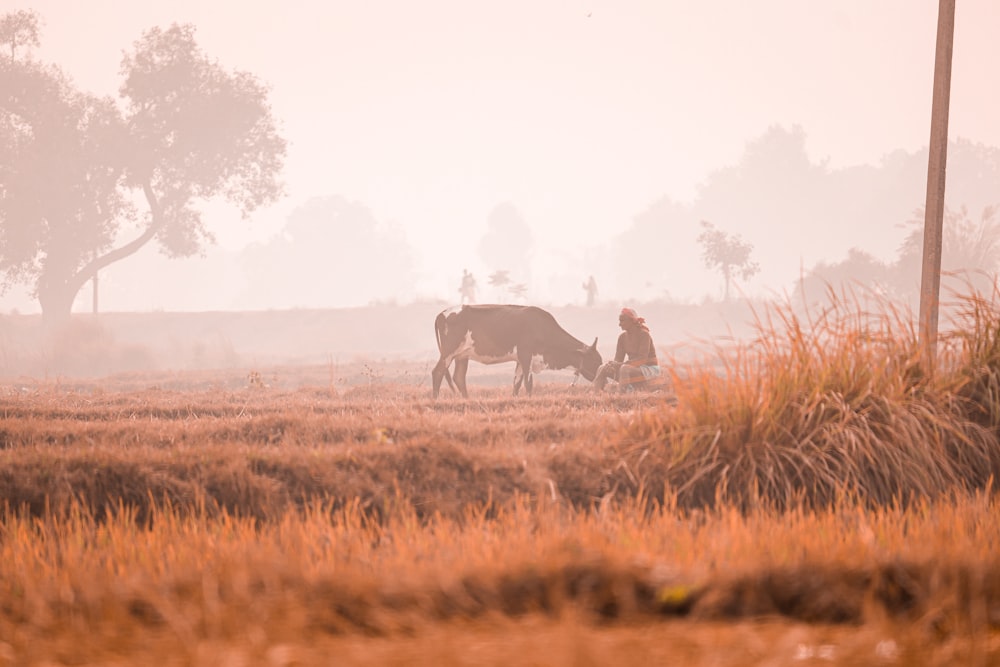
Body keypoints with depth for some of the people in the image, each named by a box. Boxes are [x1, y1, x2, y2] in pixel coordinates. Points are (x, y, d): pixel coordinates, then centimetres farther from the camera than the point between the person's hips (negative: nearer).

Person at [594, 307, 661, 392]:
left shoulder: (644, 334, -16)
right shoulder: (623, 337, 5)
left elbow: (642, 359, -25)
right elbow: (618, 359, 3)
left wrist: (621, 365, -31)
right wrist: (612, 364, -22)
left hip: (650, 369, -8)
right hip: (635, 369, 8)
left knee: (625, 369, -38)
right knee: (602, 369, -6)